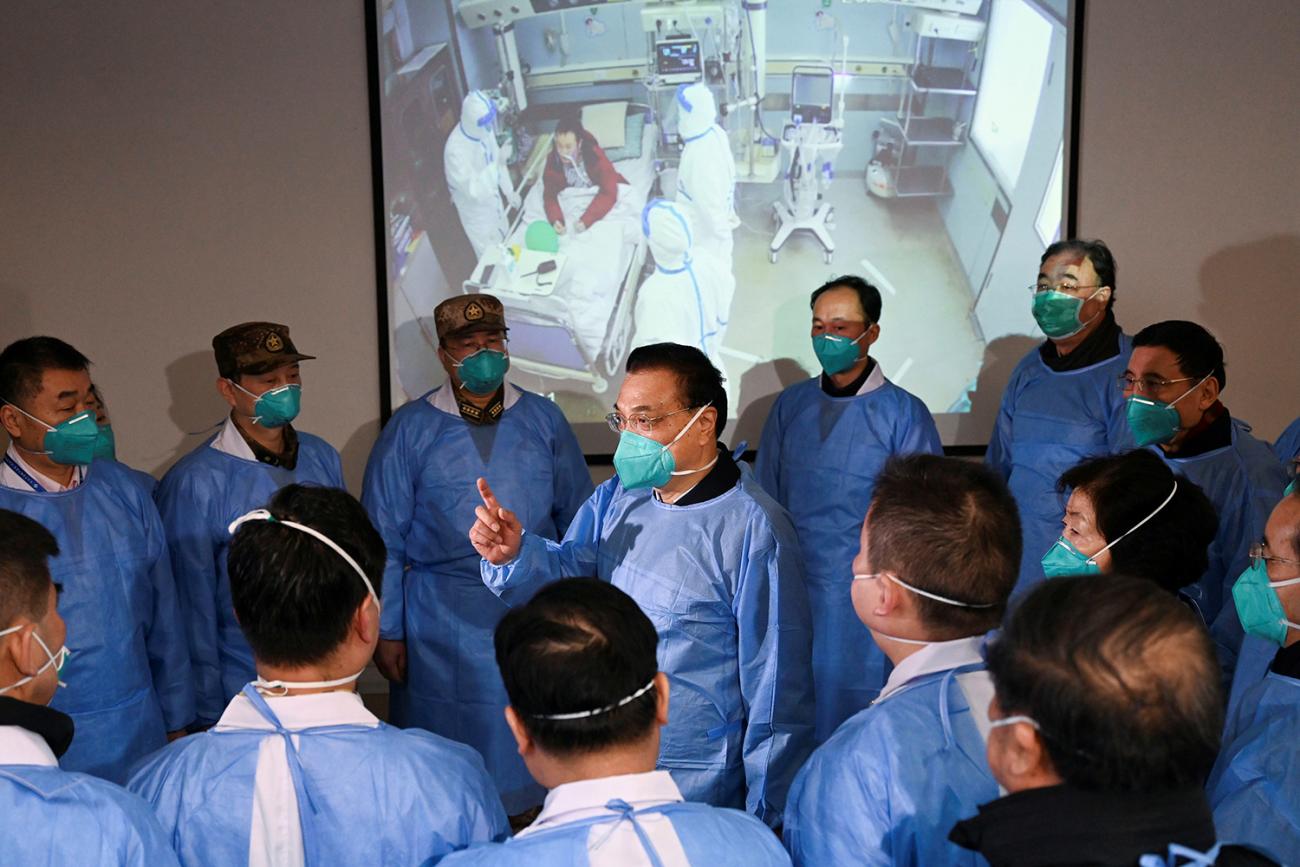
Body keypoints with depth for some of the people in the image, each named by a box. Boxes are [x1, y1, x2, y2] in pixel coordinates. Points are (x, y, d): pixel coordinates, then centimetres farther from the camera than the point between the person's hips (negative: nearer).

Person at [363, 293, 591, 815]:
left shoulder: (544, 419, 5)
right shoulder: (410, 431, -1)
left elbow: (578, 518, 9)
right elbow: (384, 542, 1)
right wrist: (387, 633, -2)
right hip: (445, 627, -2)